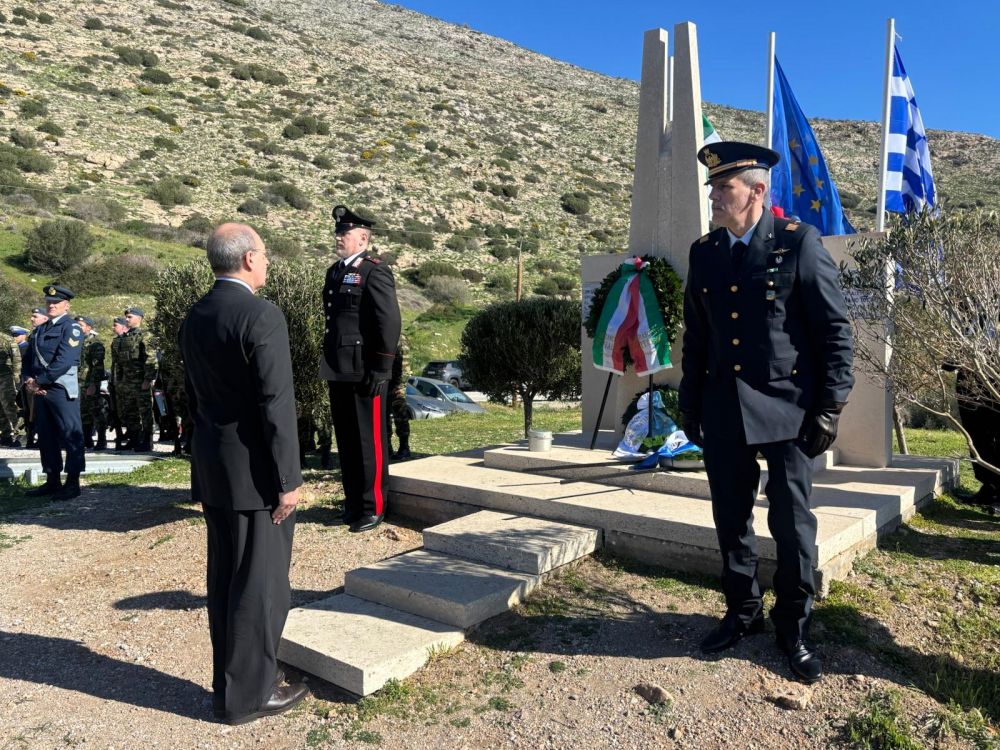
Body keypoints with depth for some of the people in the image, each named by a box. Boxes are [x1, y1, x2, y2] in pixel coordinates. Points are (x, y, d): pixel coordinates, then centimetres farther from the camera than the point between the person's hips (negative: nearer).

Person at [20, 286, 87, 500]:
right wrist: (28, 382, -2)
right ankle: (52, 481, 20)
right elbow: (27, 359, 16)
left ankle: (72, 483, 1)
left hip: (62, 390, -8)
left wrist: (39, 381, -15)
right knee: (46, 437, 12)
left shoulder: (71, 328, -6)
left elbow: (64, 361, -17)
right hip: (40, 391, 8)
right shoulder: (39, 330, 18)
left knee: (70, 435, -3)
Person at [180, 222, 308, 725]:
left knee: (225, 579, 16)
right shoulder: (262, 316, -18)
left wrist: (209, 457, 21)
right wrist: (288, 478, -15)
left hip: (213, 471, 9)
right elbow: (276, 405, -21)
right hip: (256, 473, -8)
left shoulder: (194, 318, 8)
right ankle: (248, 693, 14)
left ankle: (231, 681, 29)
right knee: (260, 583, 3)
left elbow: (194, 396, 14)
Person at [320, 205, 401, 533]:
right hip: (338, 370, 8)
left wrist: (380, 370, -17)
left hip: (363, 372, -8)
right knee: (345, 439, 14)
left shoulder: (375, 272, -9)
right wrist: (327, 362, 17)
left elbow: (389, 324, -15)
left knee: (369, 440, 0)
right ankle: (353, 501, 27)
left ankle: (372, 507, 11)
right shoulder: (335, 272, 16)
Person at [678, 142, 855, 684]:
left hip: (786, 409, -4)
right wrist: (689, 405, 11)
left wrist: (829, 409, -8)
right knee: (731, 518, 12)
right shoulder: (704, 252, 8)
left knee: (791, 523, 4)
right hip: (723, 410, 4)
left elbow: (835, 331, -5)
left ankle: (793, 627, 22)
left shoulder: (799, 243, -6)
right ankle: (742, 612, 31)